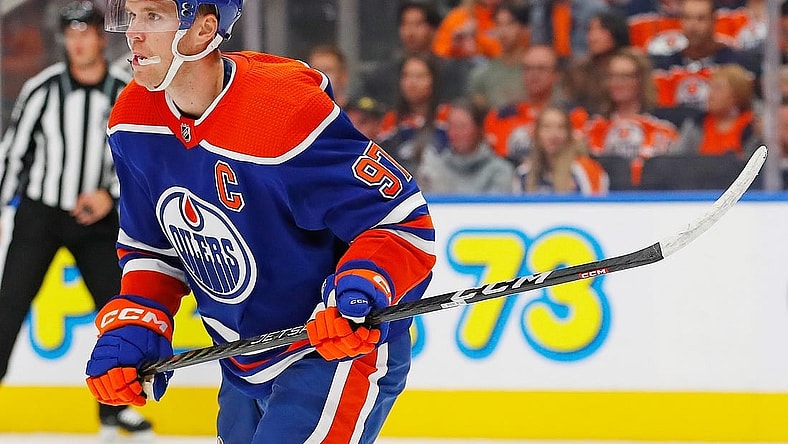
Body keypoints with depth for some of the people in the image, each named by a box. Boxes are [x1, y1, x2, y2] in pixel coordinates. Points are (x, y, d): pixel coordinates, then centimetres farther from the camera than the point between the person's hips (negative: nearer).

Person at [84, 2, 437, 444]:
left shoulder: (286, 114, -29)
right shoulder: (134, 122, -5)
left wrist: (362, 290, -39)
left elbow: (405, 222, -23)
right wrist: (132, 329, -6)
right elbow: (153, 248, 9)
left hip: (338, 348, -8)